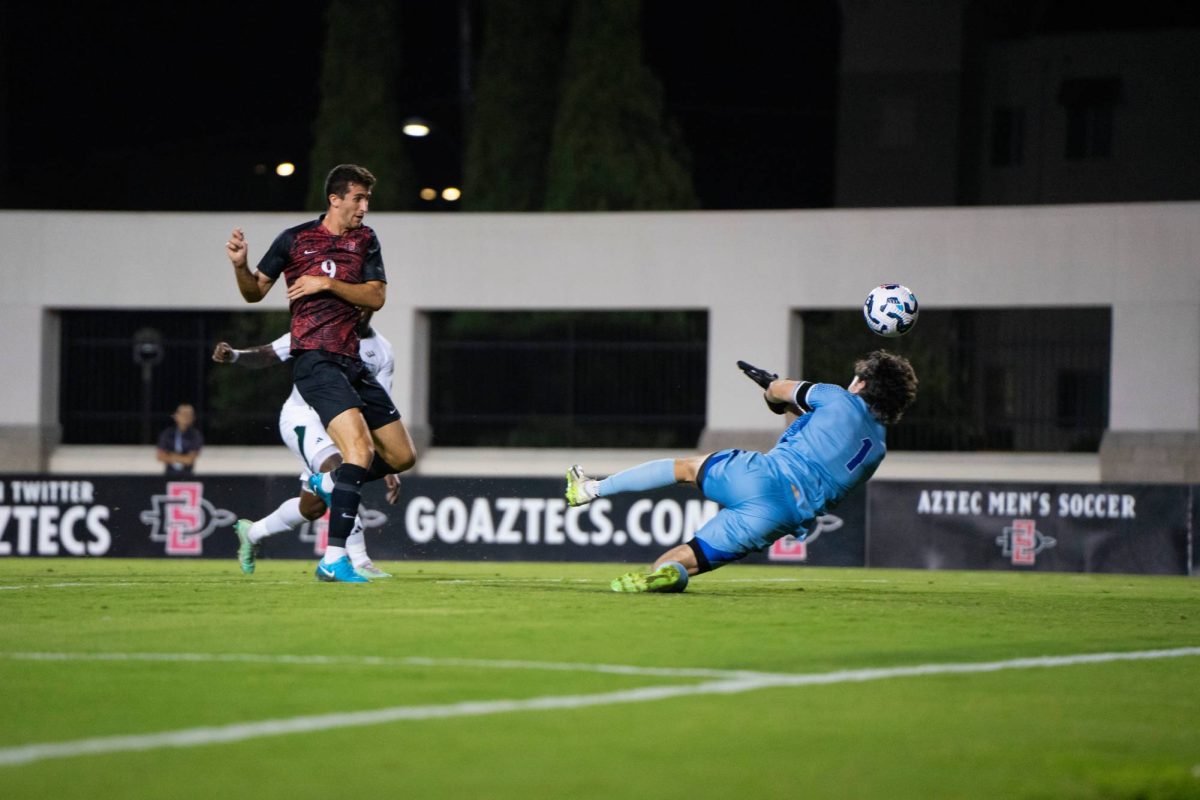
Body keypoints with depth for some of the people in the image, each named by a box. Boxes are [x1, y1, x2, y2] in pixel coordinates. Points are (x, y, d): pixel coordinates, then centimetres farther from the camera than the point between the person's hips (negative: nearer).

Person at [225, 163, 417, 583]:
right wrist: (240, 265, -11)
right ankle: (334, 559, -30)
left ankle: (328, 483, 33)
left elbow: (376, 297, 0)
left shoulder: (365, 240, 11)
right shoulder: (294, 239, 1)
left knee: (402, 456, 7)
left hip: (351, 361, 6)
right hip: (314, 360, -6)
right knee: (360, 446, -26)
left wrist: (327, 283, -13)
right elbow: (255, 292, 9)